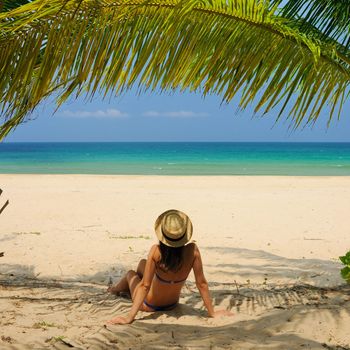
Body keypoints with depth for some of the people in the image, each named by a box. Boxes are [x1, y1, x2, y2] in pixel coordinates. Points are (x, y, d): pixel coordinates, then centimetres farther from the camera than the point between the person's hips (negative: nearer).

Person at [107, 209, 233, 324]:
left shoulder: (156, 251, -34)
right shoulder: (193, 250, -27)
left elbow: (145, 286, -30)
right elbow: (202, 284, -20)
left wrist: (129, 317, -23)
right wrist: (212, 313, -8)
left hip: (148, 306, -3)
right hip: (171, 305, 4)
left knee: (131, 274, 29)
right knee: (142, 263, 28)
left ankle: (116, 289, 64)